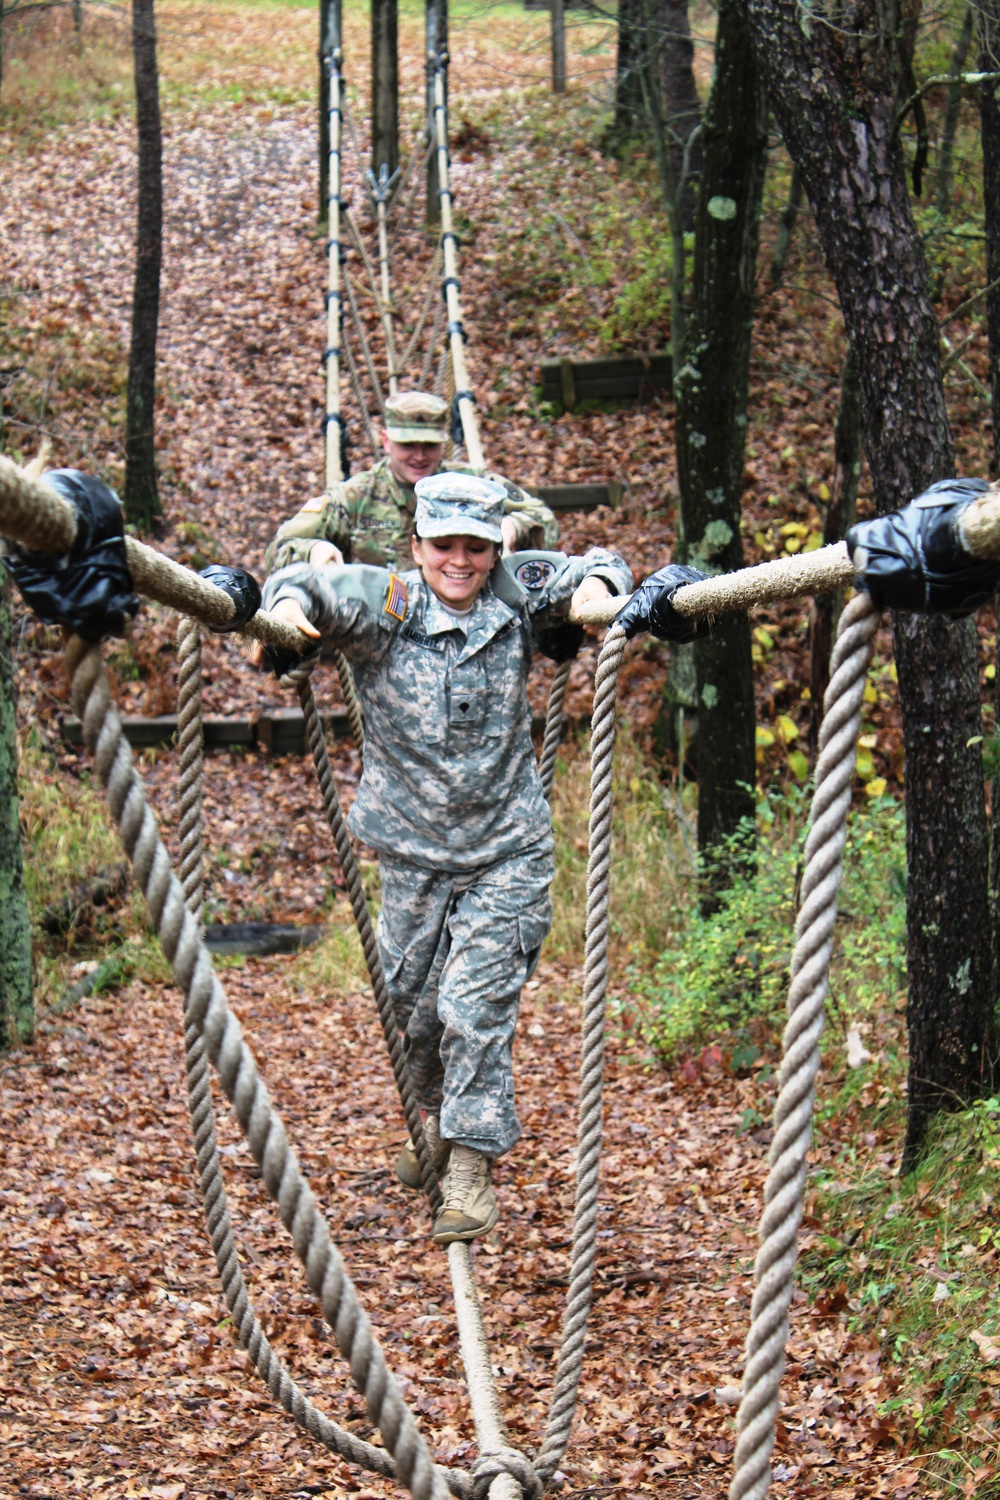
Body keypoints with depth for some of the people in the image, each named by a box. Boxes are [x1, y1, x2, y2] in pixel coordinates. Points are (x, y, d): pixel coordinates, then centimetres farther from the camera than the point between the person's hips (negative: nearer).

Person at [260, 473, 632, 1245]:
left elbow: (599, 567, 8)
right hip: (412, 852, 1)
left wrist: (596, 586, -16)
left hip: (506, 852, -1)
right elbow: (305, 581, -14)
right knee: (411, 1002, 16)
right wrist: (291, 604, -38)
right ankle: (436, 1116, 44)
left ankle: (474, 1166, 4)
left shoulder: (519, 595, -4)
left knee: (475, 1008, -8)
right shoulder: (387, 605, -10)